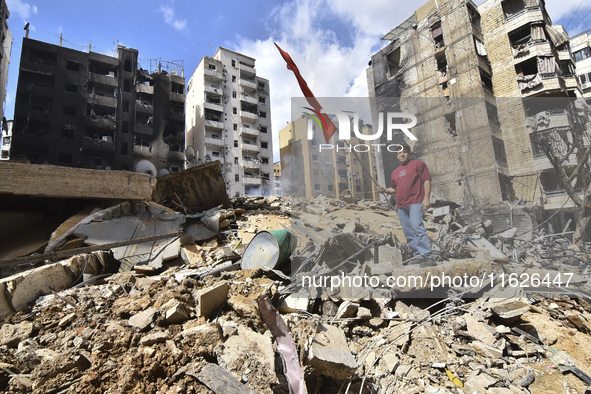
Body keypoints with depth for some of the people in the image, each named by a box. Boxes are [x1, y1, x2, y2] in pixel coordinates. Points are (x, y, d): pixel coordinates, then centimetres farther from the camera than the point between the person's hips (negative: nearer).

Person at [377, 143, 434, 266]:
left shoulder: (418, 164, 8)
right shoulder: (395, 172, 23)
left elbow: (426, 180, 0)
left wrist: (427, 198, -11)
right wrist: (385, 190, 7)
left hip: (415, 202, -6)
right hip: (401, 206, 6)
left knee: (417, 226, -22)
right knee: (409, 234, 4)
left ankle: (427, 256, -20)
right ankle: (419, 257, 9)